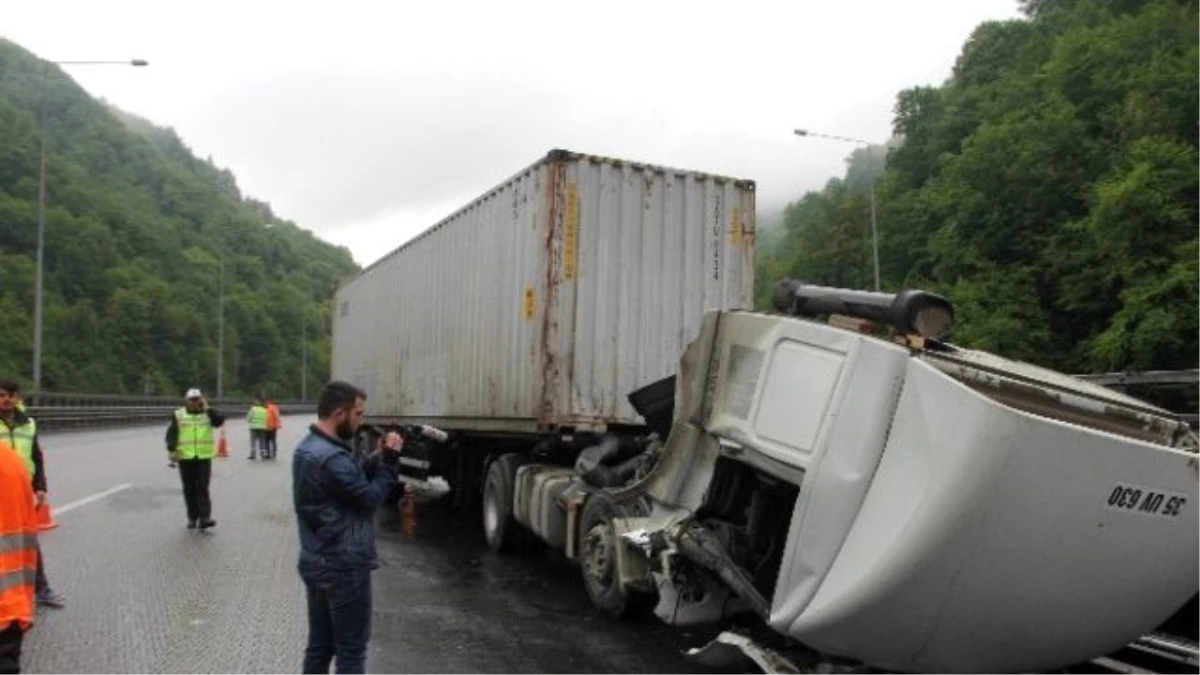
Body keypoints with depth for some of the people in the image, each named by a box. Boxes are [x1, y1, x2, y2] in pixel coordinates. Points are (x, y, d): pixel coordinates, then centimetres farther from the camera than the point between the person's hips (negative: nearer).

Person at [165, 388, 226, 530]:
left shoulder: (209, 414, 7)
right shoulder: (178, 415, 4)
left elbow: (220, 421, -12)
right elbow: (171, 433, -1)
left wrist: (207, 409, -9)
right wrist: (171, 450, -14)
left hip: (204, 457, -1)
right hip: (185, 458, 1)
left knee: (202, 488, -8)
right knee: (189, 489, 7)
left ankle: (204, 518, -12)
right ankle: (192, 518, 17)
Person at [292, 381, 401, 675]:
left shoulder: (307, 447, 8)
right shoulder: (331, 458, -25)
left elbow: (352, 481, 12)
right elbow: (370, 498, -16)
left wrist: (378, 458, 0)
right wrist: (390, 461, -7)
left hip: (316, 562, 10)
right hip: (343, 567, -10)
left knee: (320, 645, 16)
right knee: (351, 650, 1)